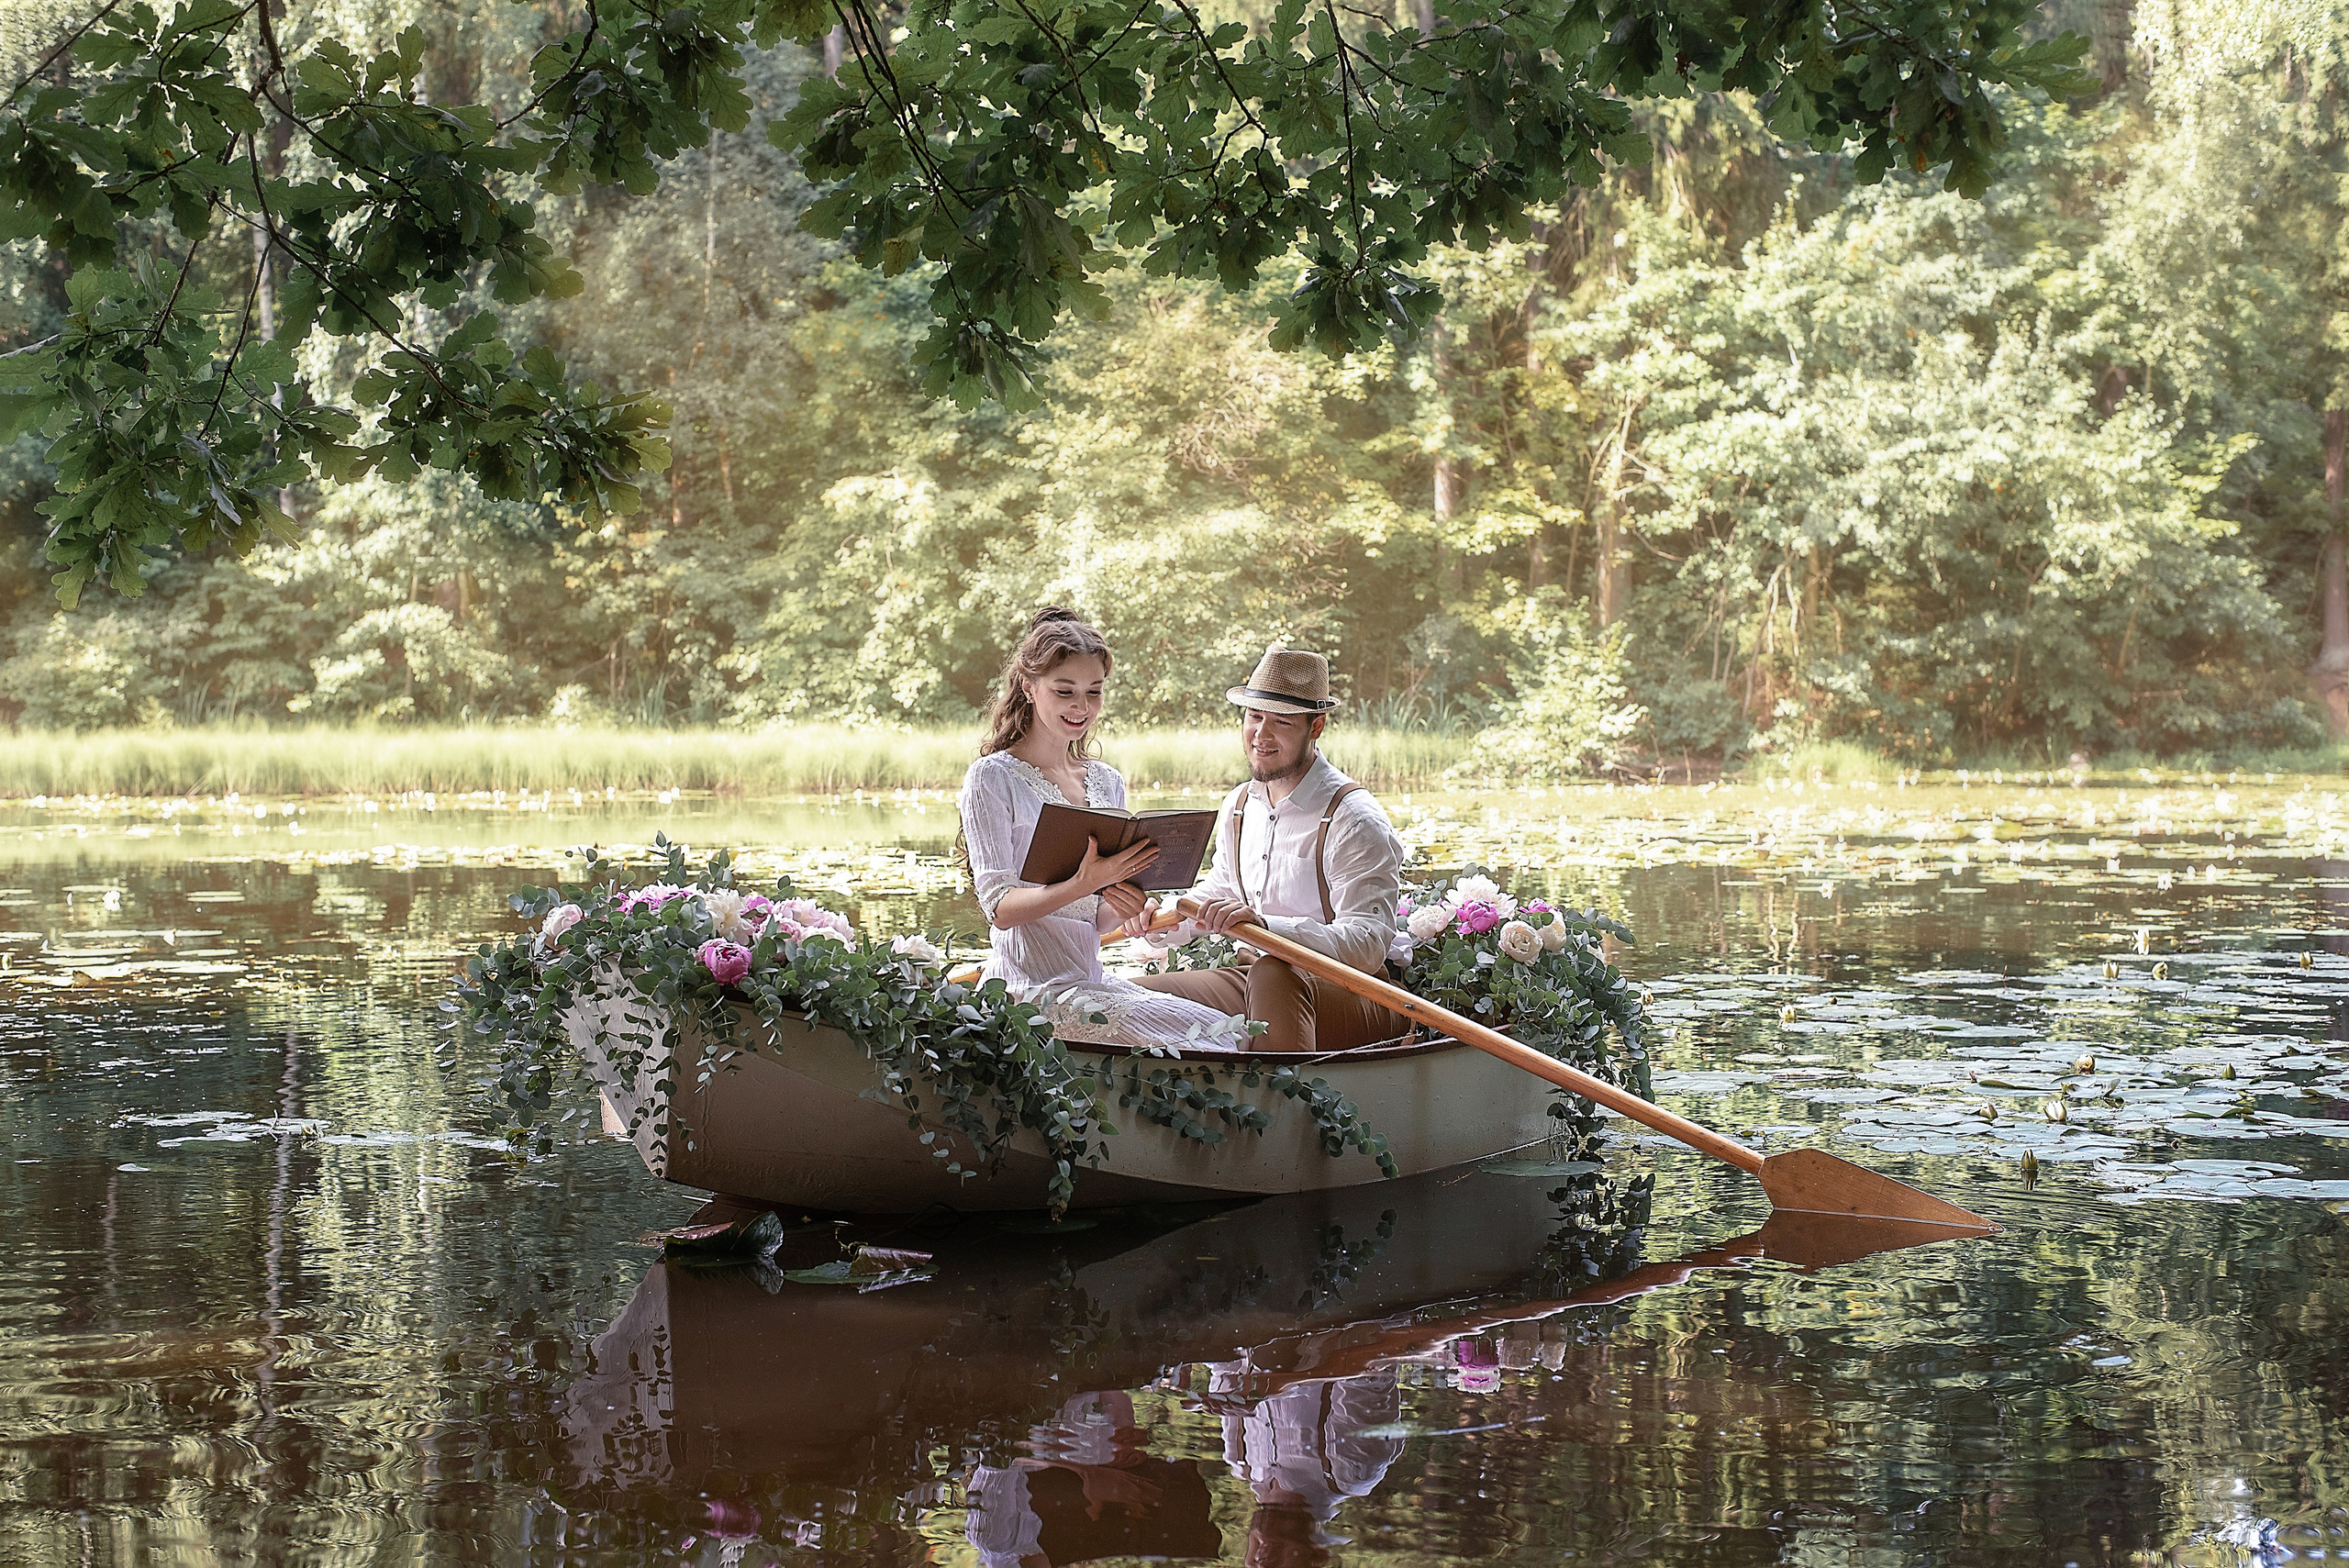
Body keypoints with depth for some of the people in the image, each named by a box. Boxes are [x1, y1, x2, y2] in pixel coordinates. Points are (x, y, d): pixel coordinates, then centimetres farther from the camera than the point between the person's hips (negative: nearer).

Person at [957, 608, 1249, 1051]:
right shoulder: (993, 777, -3)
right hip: (1031, 990, -7)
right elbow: (1000, 907, -11)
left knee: (1236, 1031, -16)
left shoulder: (1107, 782, 16)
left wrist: (1122, 906, -7)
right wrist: (1083, 885, -27)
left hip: (1091, 980, 7)